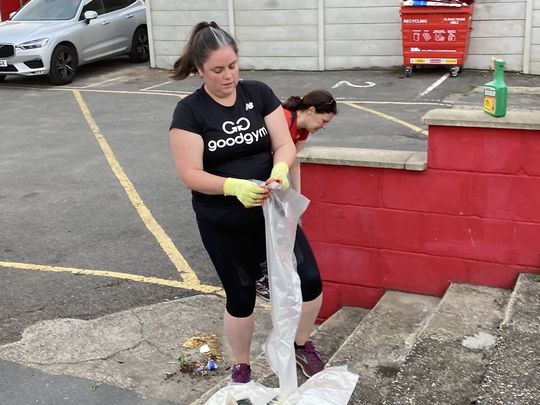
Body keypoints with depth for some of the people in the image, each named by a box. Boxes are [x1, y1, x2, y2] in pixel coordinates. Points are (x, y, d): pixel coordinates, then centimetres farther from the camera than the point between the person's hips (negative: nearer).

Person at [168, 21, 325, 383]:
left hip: (271, 212, 3)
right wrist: (234, 186, -33)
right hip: (223, 225, -2)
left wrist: (280, 169, -28)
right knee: (241, 296, 10)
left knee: (310, 281, -1)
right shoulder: (189, 112, -11)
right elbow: (191, 174, -16)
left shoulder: (259, 94, -2)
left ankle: (302, 345, 29)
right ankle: (242, 366, 37)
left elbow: (285, 145, -5)